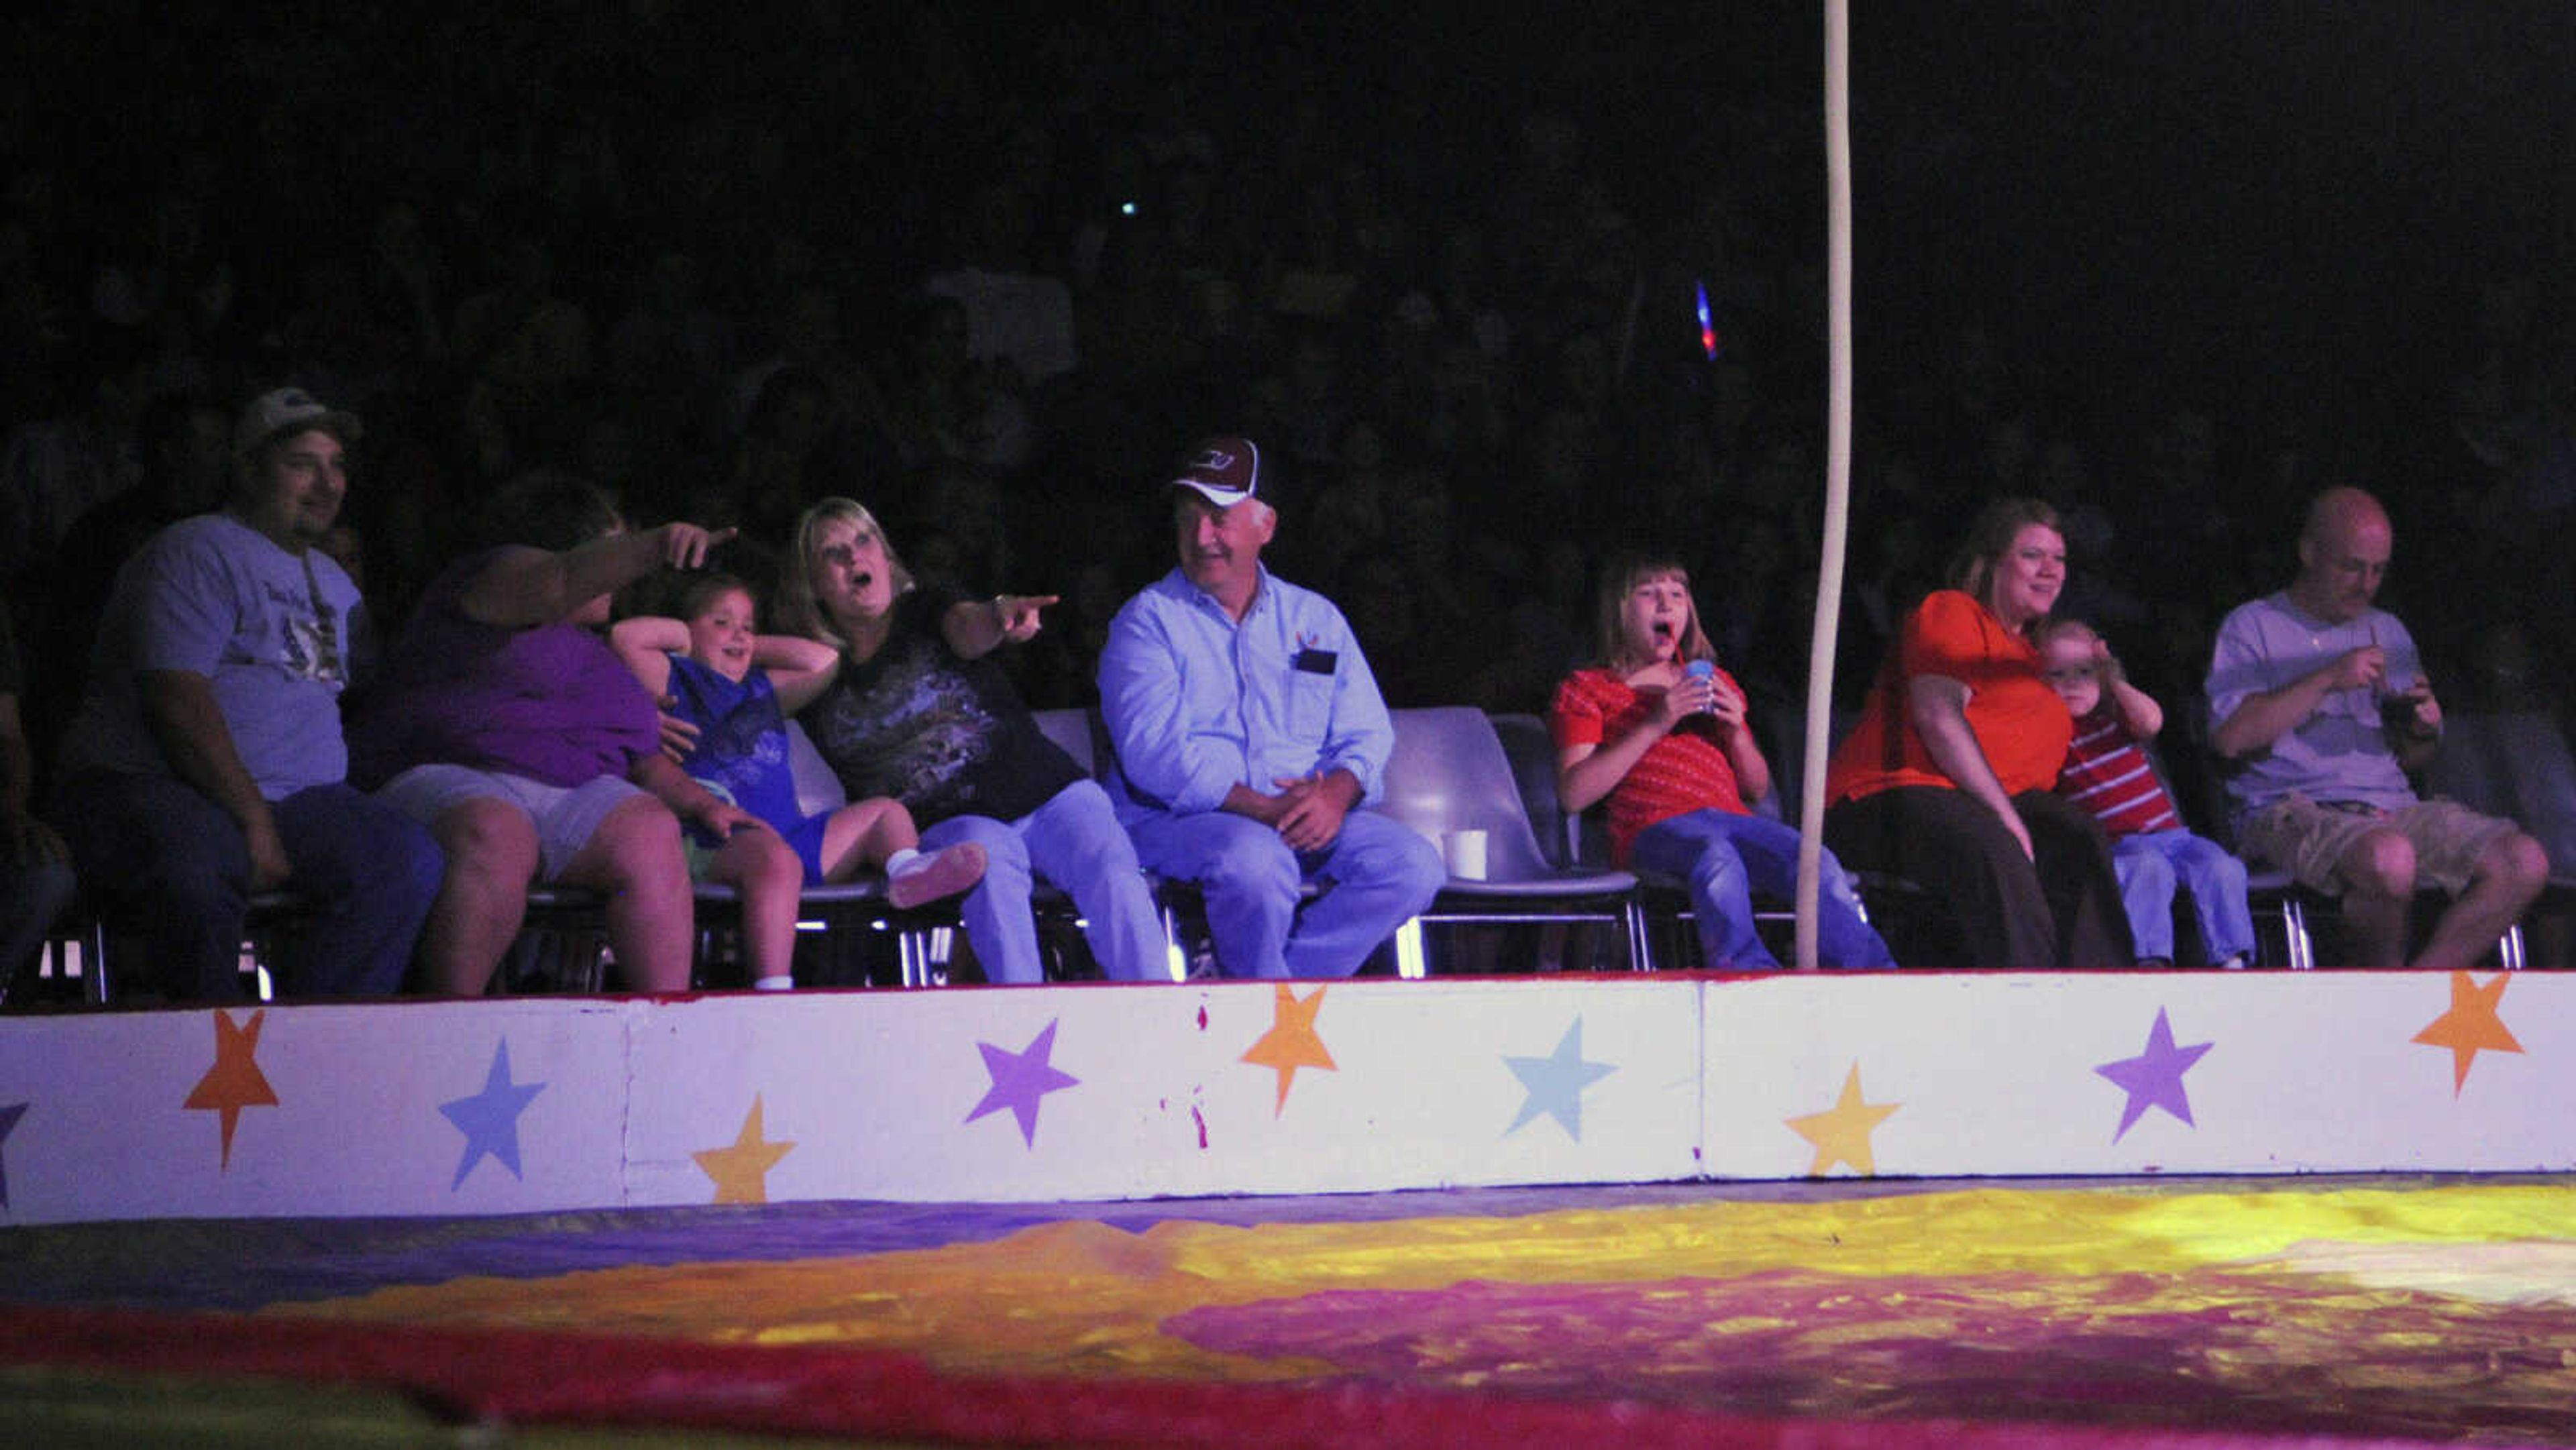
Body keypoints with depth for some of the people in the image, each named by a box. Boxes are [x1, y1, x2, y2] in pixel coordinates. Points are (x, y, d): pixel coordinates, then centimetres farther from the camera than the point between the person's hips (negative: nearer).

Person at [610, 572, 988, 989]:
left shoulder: (761, 688, 31)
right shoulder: (676, 679, 10)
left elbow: (825, 663, 31)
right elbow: (625, 636, -5)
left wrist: (756, 648, 27)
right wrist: (684, 638, 11)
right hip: (717, 843, -8)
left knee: (886, 811, 9)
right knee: (777, 861, -40)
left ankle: (905, 870, -27)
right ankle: (773, 988, -54)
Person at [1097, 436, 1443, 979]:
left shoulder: (1315, 619, 18)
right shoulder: (1149, 620, 3)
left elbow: (1367, 734, 12)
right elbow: (1153, 752, -11)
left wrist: (1336, 793, -13)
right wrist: (1265, 810, -21)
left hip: (1307, 814, 5)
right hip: (1174, 820, -5)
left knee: (1414, 865, -20)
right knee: (1256, 861, -38)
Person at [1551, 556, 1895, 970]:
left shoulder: (1716, 683, 30)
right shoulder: (1586, 688, 17)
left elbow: (1757, 789, 28)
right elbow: (1574, 793, -1)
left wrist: (1736, 730, 7)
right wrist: (1654, 726, -6)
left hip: (1732, 817, 4)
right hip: (1655, 826, -4)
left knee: (1818, 865, -28)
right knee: (1716, 858, -40)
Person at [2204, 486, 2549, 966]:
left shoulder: (2387, 632, 24)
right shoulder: (2252, 627, 5)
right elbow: (2231, 738, -11)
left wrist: (2424, 732, 0)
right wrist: (2328, 680, -15)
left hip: (2392, 808, 6)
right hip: (2294, 811, -6)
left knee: (2525, 862, -19)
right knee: (2389, 858, -39)